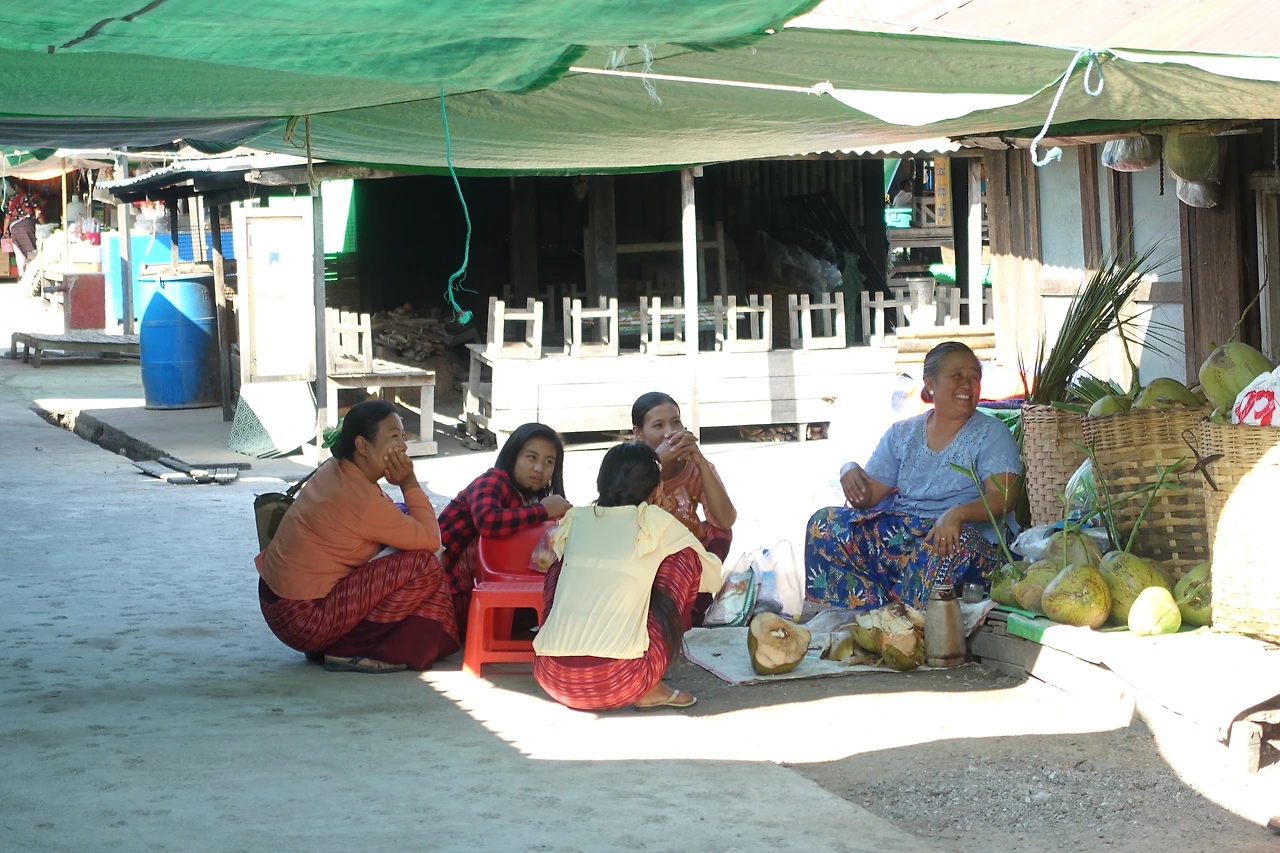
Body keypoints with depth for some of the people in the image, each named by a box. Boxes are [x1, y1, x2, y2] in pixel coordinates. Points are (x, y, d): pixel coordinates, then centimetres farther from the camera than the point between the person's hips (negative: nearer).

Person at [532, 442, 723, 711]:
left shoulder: (574, 520, 15)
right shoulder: (656, 522, 6)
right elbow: (713, 578, 20)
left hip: (553, 681, 5)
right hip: (618, 685, -5)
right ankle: (650, 689, 10)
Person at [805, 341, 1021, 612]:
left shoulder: (991, 434, 5)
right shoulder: (902, 434, 17)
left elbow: (1003, 497, -10)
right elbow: (869, 496, 14)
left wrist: (958, 514, -31)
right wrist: (850, 472, -10)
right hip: (895, 527, 4)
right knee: (825, 524, -19)